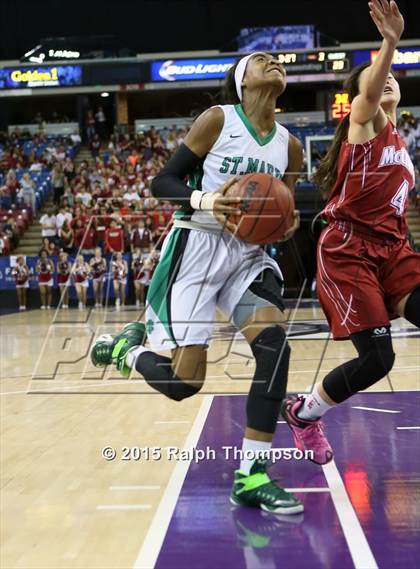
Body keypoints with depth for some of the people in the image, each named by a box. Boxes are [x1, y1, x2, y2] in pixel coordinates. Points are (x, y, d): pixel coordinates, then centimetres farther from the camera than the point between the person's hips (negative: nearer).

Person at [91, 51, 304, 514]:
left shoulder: (289, 145, 10)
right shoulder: (218, 119, -5)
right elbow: (161, 183, -6)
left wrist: (287, 225, -6)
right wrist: (204, 200, -24)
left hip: (248, 254, 5)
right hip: (197, 249, -5)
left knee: (275, 346, -20)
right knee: (184, 382, -11)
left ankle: (251, 476, -11)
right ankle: (130, 348, 24)